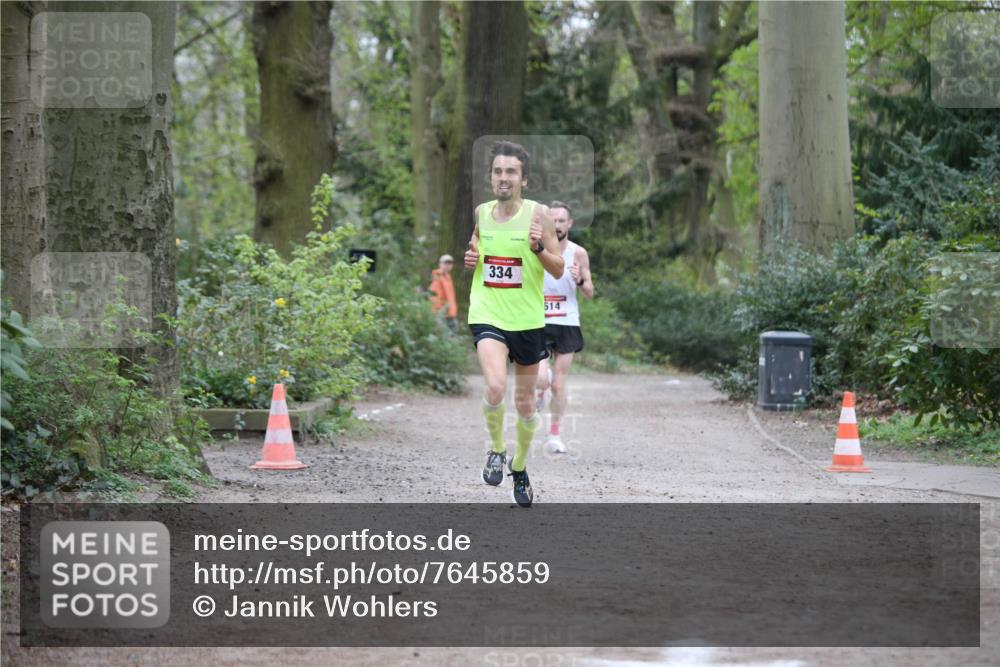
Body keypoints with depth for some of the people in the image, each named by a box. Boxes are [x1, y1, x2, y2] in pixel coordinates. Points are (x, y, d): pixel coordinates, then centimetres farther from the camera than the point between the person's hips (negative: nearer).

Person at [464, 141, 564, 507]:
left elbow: (559, 270, -5)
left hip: (527, 319, 0)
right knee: (495, 387, -24)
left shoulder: (538, 214, -7)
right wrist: (471, 258, 0)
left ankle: (519, 467, 35)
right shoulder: (481, 212, 2)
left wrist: (539, 247, -24)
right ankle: (496, 449, 2)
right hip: (487, 315, 0)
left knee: (525, 403, 12)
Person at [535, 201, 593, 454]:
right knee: (540, 379, -19)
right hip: (539, 323, -1)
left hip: (567, 324, 1)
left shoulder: (578, 253, 0)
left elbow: (590, 294, 4)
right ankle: (540, 390, 17)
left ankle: (554, 435, 17)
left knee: (559, 385, 3)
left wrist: (580, 281, -15)